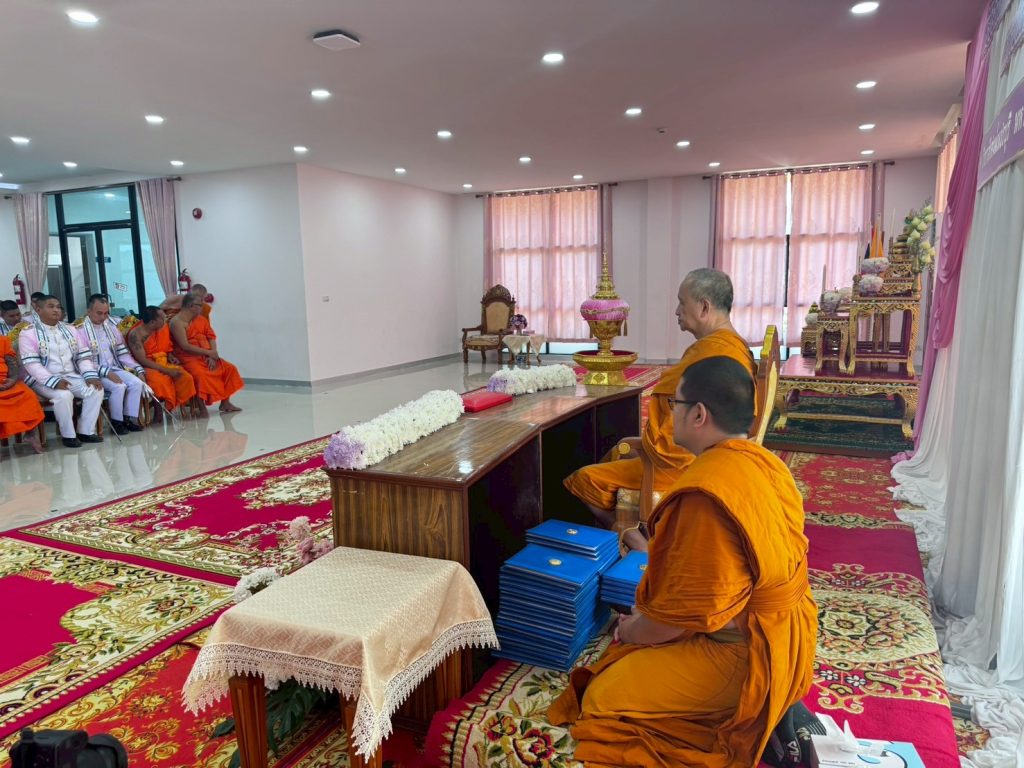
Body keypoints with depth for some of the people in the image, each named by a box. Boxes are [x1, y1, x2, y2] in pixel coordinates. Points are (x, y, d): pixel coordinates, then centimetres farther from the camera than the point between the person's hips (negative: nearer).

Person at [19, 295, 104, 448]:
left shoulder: (70, 330, 14)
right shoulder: (28, 333, -4)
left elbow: (83, 356, 10)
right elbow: (32, 364, -14)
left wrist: (91, 376, -8)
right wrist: (54, 381, -27)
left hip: (71, 376, 5)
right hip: (43, 380, -5)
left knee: (96, 390, -20)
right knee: (63, 395, -35)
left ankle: (85, 431, -12)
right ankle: (68, 435, -17)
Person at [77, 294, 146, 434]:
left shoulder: (111, 327, 12)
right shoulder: (81, 330, -8)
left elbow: (123, 353, 13)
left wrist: (139, 369, 0)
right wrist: (106, 372, -25)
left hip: (115, 368, 6)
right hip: (95, 372, -6)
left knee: (137, 383, -19)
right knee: (119, 386, -29)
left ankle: (130, 418, -9)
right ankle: (116, 421, -11)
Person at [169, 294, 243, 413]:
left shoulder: (201, 319, 13)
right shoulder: (177, 322, -10)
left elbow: (211, 338, 7)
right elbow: (185, 346, -18)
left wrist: (212, 356, -11)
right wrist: (208, 352, -16)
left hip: (206, 357, 7)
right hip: (189, 358, -7)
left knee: (229, 368, -4)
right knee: (200, 375, -35)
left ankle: (225, 402, 1)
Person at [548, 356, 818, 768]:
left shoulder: (706, 491, -28)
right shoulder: (764, 463, 1)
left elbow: (686, 609, -23)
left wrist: (633, 631, -4)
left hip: (743, 652, -9)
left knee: (602, 699, 0)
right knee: (633, 657, 23)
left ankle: (761, 729, 5)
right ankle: (774, 714, 19)